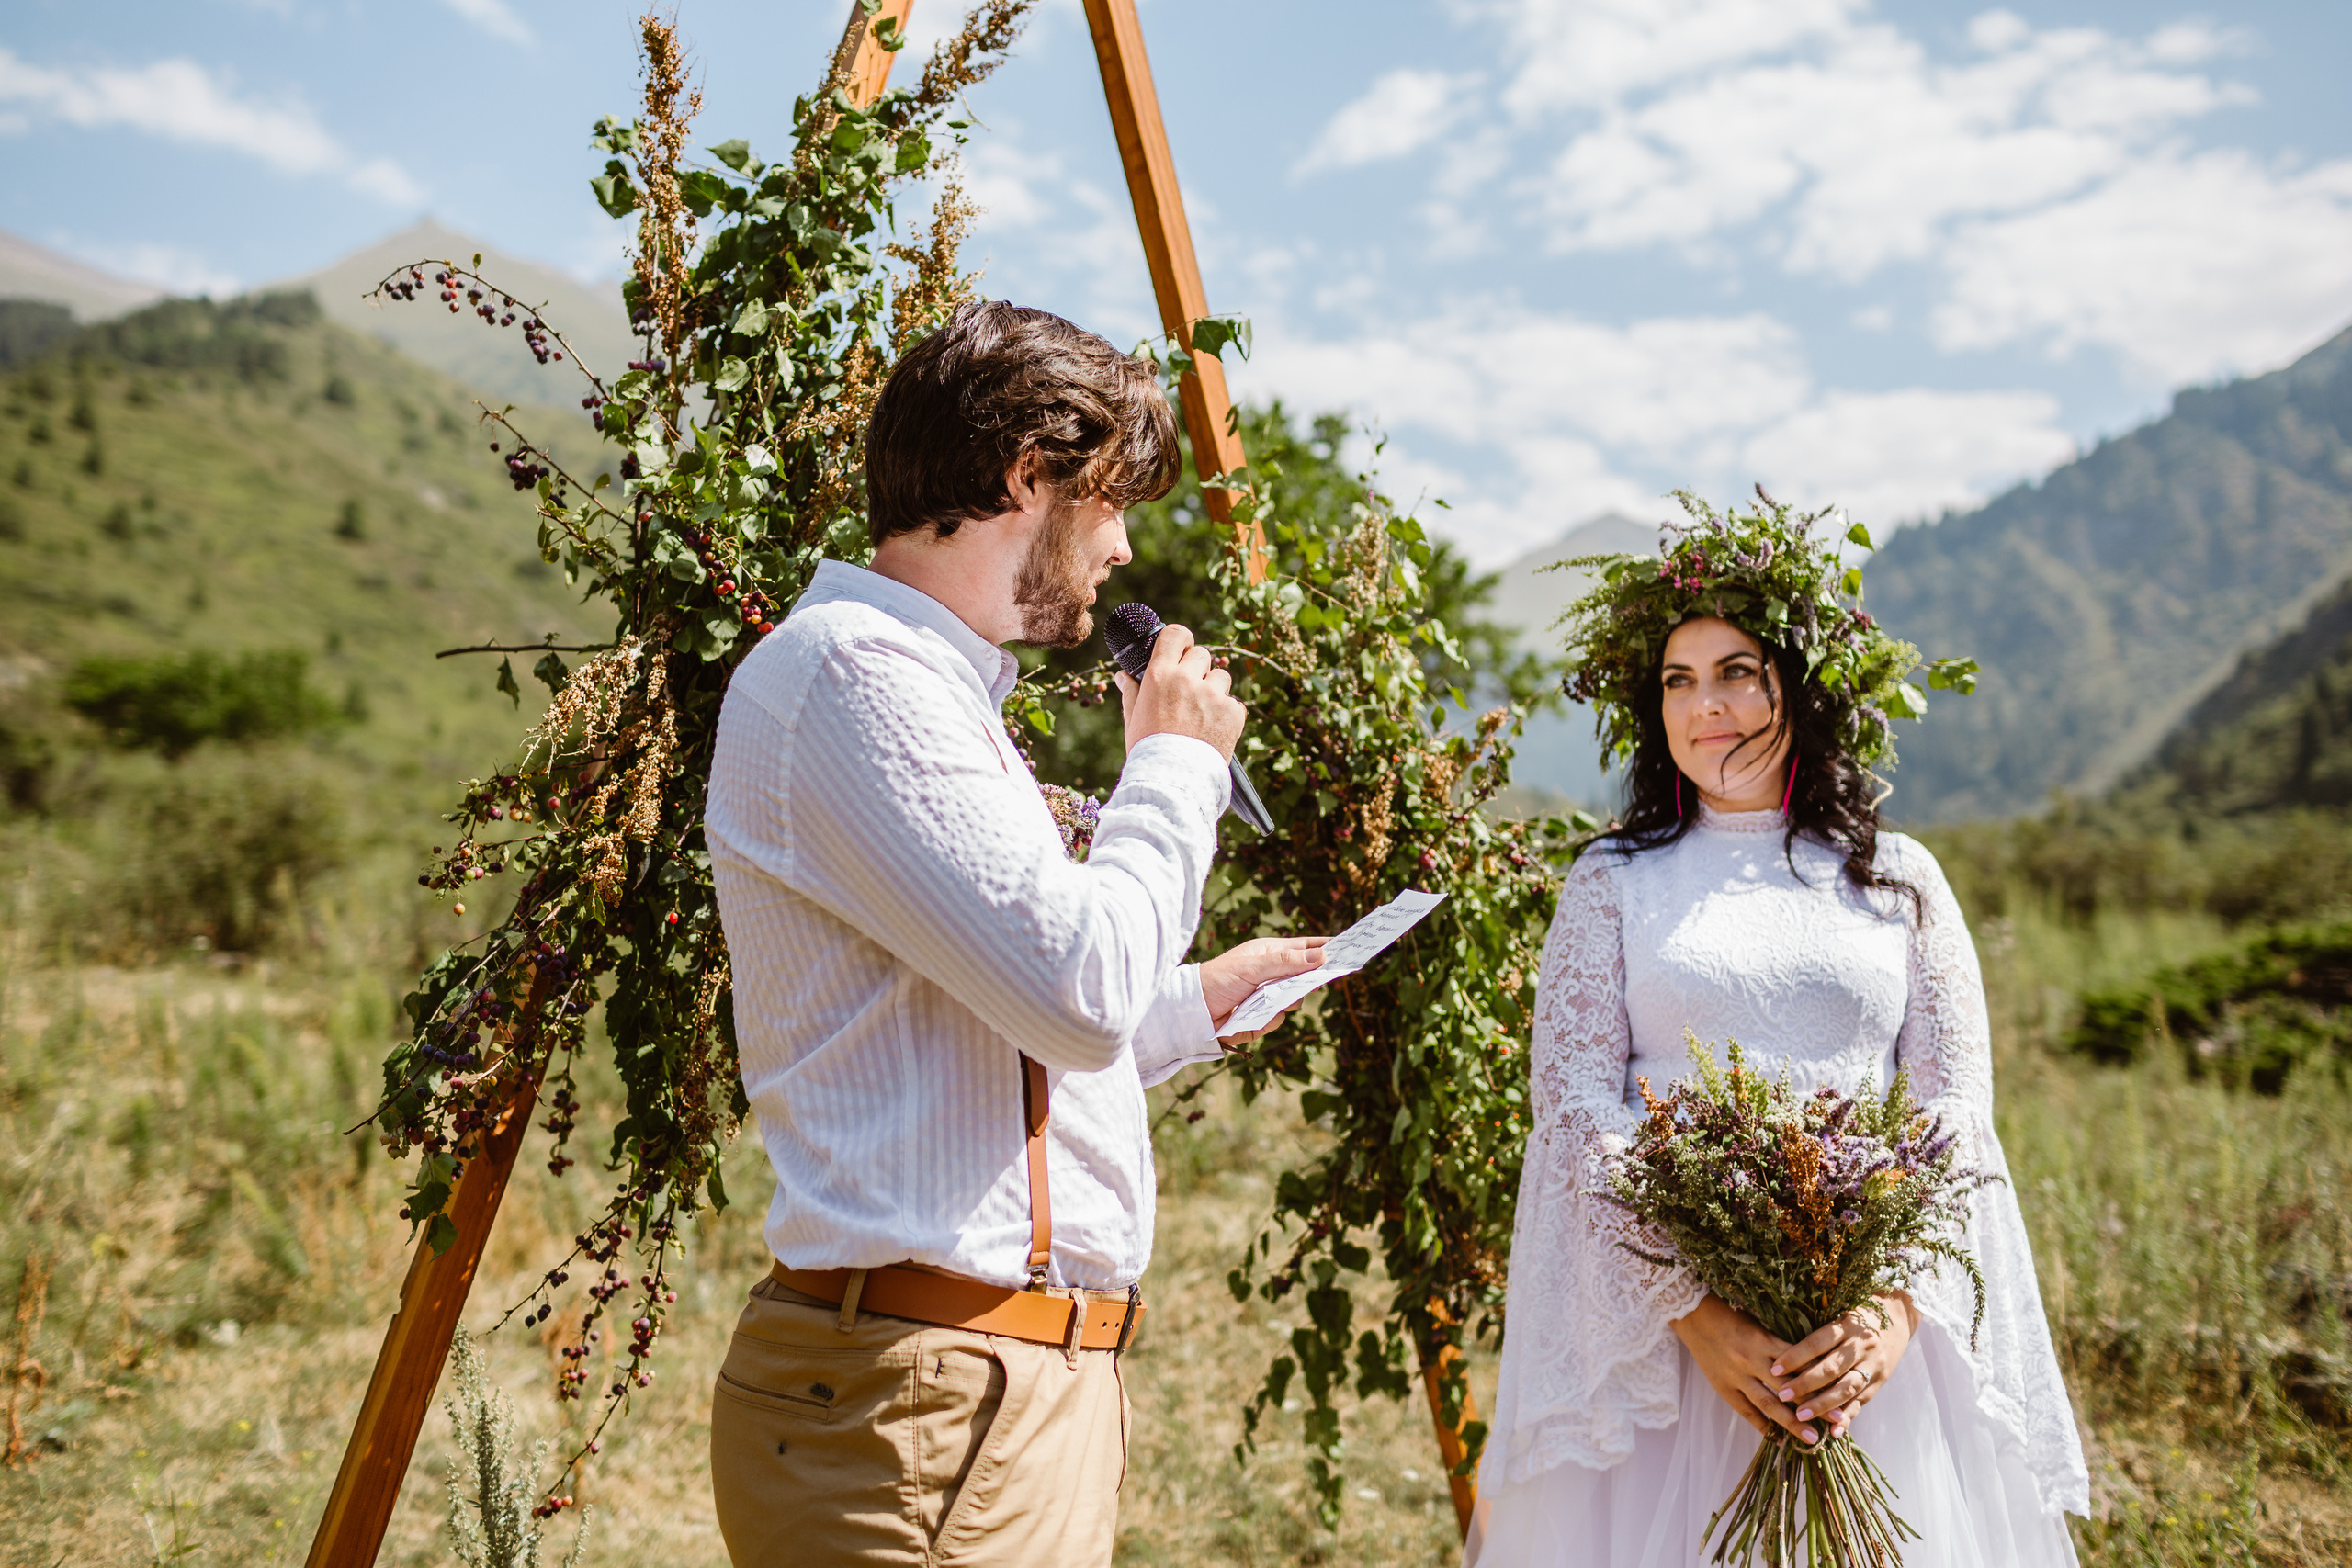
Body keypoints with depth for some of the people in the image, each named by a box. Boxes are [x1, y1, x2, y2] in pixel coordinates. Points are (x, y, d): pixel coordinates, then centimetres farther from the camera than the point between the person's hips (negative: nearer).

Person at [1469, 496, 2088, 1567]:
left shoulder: (1898, 878, 8)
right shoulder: (1613, 880, 4)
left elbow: (1956, 1113, 2)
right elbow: (1576, 1112, -4)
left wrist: (1896, 1305, -14)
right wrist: (1696, 1314, -16)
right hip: (1654, 1311, -1)